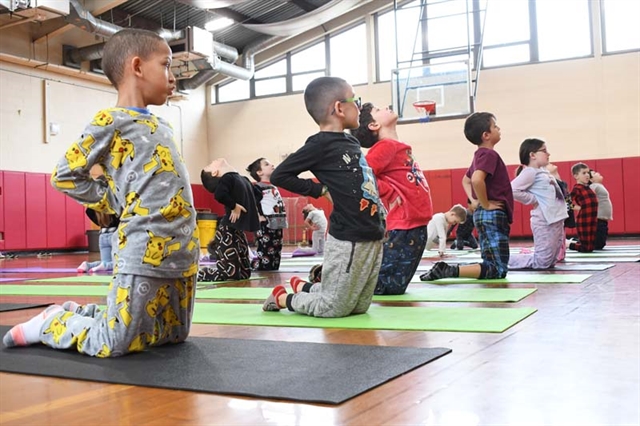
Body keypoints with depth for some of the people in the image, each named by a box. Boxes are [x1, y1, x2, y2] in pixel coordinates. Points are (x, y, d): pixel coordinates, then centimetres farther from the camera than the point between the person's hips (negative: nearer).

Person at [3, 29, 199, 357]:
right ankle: (52, 322, 22)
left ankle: (81, 315, 31)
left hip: (182, 252, 8)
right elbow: (65, 175, -4)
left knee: (174, 334, 17)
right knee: (114, 344, -6)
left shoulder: (161, 127, 17)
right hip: (144, 252, -8)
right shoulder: (110, 123, -6)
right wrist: (119, 205, -3)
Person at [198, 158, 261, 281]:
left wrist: (251, 207, 9)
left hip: (238, 229, 8)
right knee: (230, 274, -10)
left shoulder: (243, 179, 14)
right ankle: (196, 273, 8)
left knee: (244, 272, 12)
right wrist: (234, 206, -17)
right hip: (228, 230, -8)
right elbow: (219, 195, -31)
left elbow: (258, 194, 26)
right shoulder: (227, 178, -11)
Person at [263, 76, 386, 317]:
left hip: (373, 238, 8)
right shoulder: (321, 144, -12)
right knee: (334, 308, 0)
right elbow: (279, 176, -11)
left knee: (359, 307, 15)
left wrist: (381, 214, 14)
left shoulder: (351, 142, 12)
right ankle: (282, 298, 21)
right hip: (348, 240, -8)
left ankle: (303, 287, 33)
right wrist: (321, 190, -11)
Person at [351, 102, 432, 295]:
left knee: (395, 284, 10)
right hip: (403, 226, -9)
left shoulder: (398, 147, 15)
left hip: (416, 225, 9)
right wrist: (390, 193, -13)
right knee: (391, 285, -8)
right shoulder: (385, 146, -11)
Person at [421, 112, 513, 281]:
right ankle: (449, 270, -20)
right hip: (493, 215, -10)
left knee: (490, 264, 17)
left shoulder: (480, 155, 15)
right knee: (498, 270, -9)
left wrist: (474, 201, 14)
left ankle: (446, 268, 7)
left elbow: (465, 180, 28)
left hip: (485, 215, 10)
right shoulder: (489, 154, -14)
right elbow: (477, 180, -32)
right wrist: (486, 205, -19)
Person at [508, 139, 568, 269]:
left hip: (556, 219, 9)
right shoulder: (530, 172, -11)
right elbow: (513, 190, -24)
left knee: (551, 261, 11)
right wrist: (534, 200, -14)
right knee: (542, 263, -6)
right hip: (545, 221, -9)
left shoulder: (543, 171, 16)